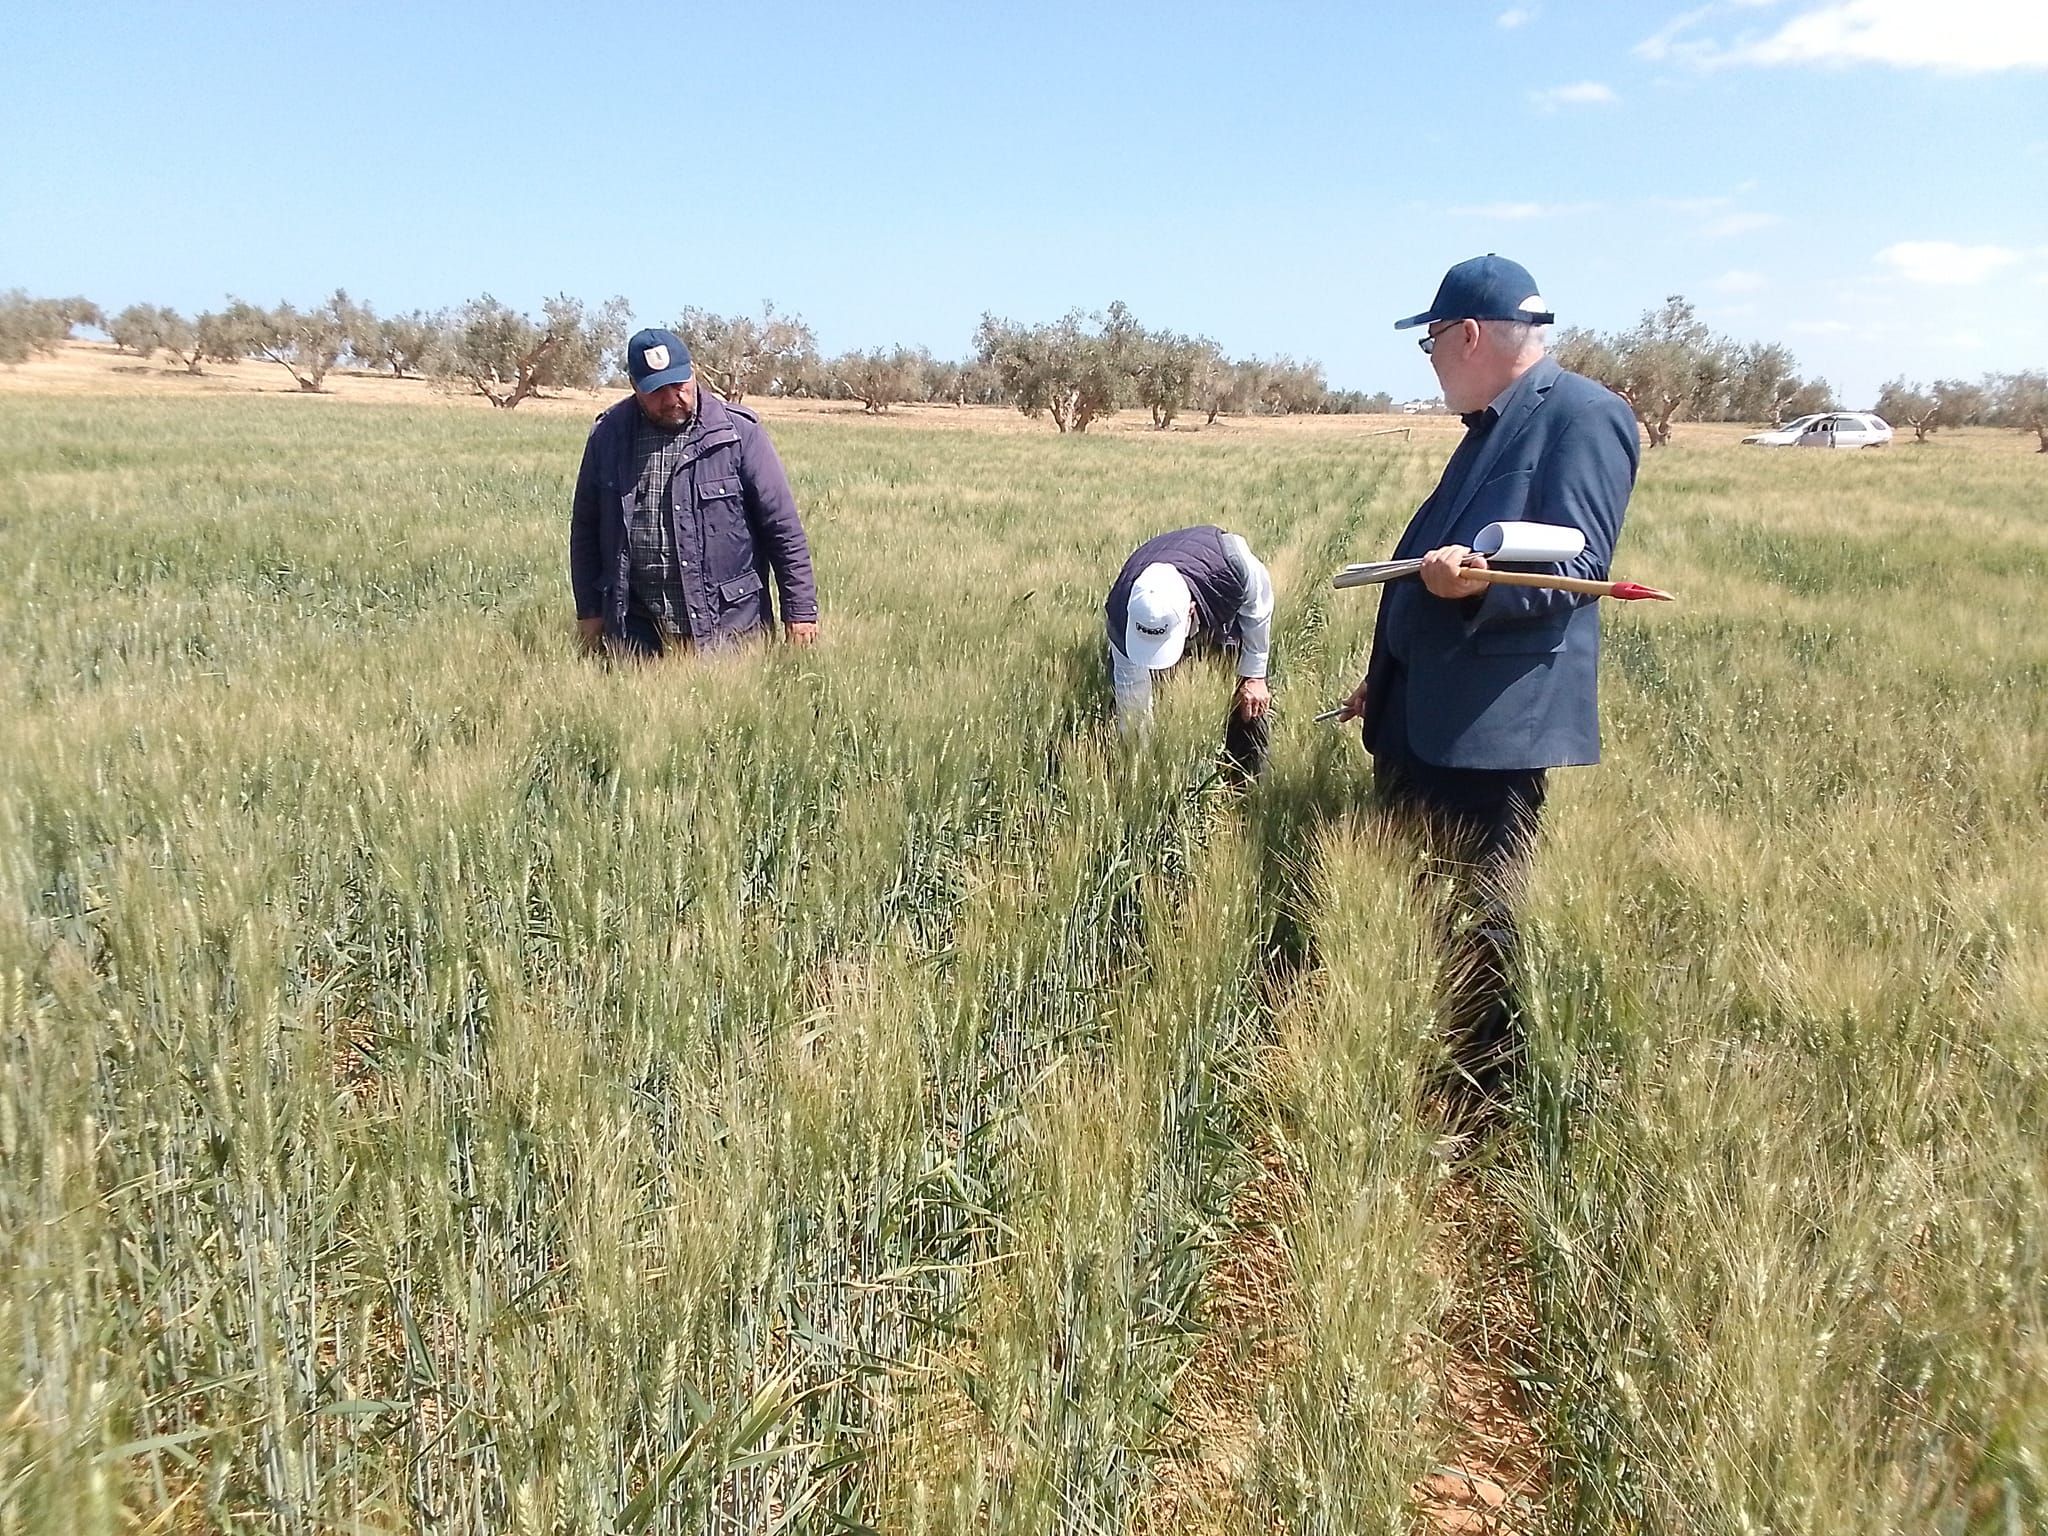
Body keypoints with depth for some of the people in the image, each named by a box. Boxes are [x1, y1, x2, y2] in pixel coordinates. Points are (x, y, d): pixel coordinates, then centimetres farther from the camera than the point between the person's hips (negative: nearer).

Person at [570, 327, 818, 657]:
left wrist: (800, 612, -5)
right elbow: (585, 527, 14)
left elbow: (783, 527, -3)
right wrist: (589, 611, 11)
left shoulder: (738, 431, -3)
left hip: (726, 629, -2)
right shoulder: (609, 435, 5)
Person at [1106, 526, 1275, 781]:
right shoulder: (1120, 617, -41)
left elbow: (1259, 603, -20)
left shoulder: (1231, 566, -46)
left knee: (1253, 702, -8)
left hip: (1230, 612, 0)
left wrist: (1254, 676, -15)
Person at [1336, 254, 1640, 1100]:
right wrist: (1385, 675, 26)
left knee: (1480, 926, -2)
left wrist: (1476, 580, -35)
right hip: (1421, 712, 9)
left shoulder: (1585, 415, -8)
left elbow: (1579, 566, -17)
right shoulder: (1490, 425, 20)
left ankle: (1488, 1101, 12)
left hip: (1494, 719, -9)